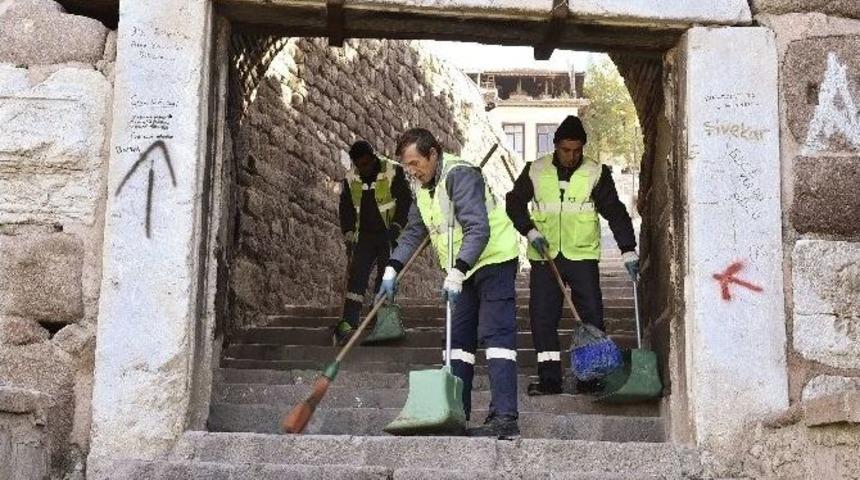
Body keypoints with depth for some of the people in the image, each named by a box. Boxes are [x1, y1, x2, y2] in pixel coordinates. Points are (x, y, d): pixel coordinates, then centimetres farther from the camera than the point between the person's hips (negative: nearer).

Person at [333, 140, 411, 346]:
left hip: (389, 235, -3)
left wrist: (396, 227, -14)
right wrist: (348, 236, 7)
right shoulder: (350, 179, 6)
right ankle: (347, 325, -12)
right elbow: (345, 209, 14)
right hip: (365, 235, 4)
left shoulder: (393, 172, -7)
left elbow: (406, 201, -6)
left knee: (386, 279, -6)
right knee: (356, 277, -7)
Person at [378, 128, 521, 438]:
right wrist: (392, 270, 3)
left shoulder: (460, 175, -20)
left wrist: (456, 272, -36)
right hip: (465, 270, 10)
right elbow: (413, 232, 15)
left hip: (494, 260, -10)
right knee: (459, 339, 9)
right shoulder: (423, 188, 10)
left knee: (496, 335, -17)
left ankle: (505, 418, -21)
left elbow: (478, 229, -29)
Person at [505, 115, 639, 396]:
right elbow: (514, 203, 10)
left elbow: (615, 212, -2)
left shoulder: (596, 174, 0)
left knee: (592, 316, -2)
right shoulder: (536, 171, 3)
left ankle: (591, 377, 8)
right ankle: (550, 379, 7)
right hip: (544, 257, 1)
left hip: (582, 255, -1)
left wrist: (628, 250, -10)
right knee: (542, 317, 0)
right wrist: (530, 231, -4)